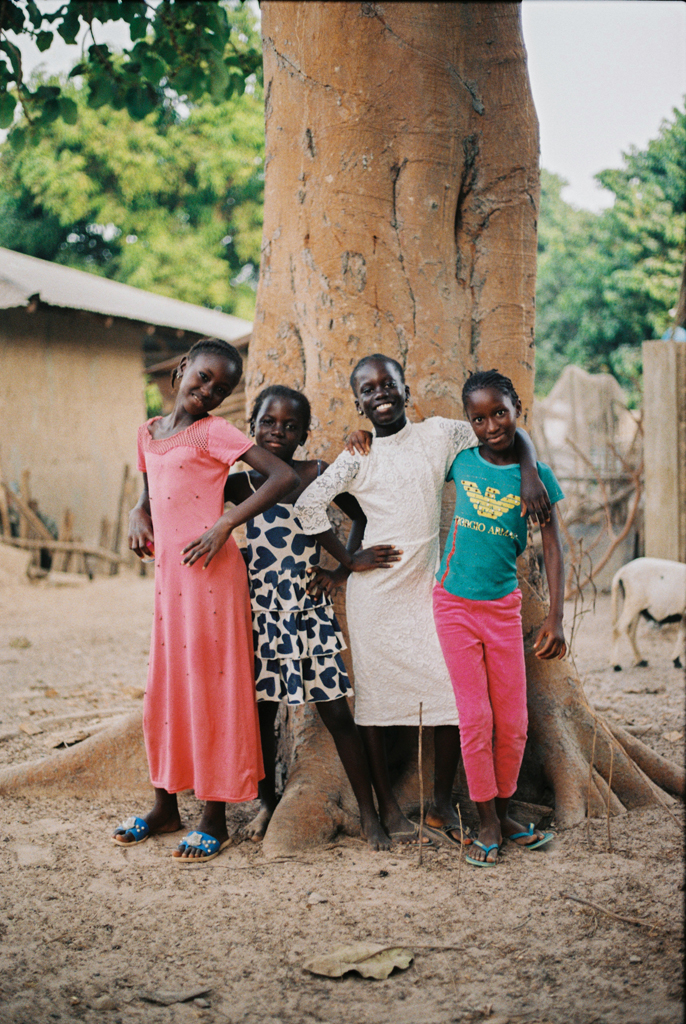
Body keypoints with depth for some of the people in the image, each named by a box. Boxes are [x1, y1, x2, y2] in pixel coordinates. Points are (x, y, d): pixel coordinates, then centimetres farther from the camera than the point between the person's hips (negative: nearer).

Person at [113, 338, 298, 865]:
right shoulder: (149, 431, 14)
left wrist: (225, 524, -18)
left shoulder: (214, 431, -6)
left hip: (210, 572, -7)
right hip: (167, 572, 7)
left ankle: (216, 818, 8)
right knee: (164, 687, 13)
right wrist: (138, 514, 7)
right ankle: (166, 805, 27)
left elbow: (285, 476, -14)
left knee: (211, 686, -1)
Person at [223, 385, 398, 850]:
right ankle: (268, 801, 31)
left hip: (312, 611, -2)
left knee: (337, 714, -1)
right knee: (261, 711, 10)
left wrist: (352, 560, -5)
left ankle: (369, 814, 9)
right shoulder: (239, 483, 1)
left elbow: (361, 516, 7)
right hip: (260, 614, 2)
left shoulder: (319, 474, -2)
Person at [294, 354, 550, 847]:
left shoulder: (437, 434, 5)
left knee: (457, 693, -4)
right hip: (374, 590, -2)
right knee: (375, 694, 2)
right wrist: (347, 559, -5)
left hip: (426, 587, 2)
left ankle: (443, 807, 11)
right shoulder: (358, 457, -1)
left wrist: (528, 474, -10)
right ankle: (388, 807, 16)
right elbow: (308, 503, -7)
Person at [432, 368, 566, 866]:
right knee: (475, 720, 1)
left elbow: (553, 546, -5)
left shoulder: (535, 474, -4)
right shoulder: (461, 462, -2)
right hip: (455, 603, 0)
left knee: (513, 723, 7)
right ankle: (488, 822, 14)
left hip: (504, 606, 0)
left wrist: (556, 619, -11)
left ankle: (504, 811, 26)